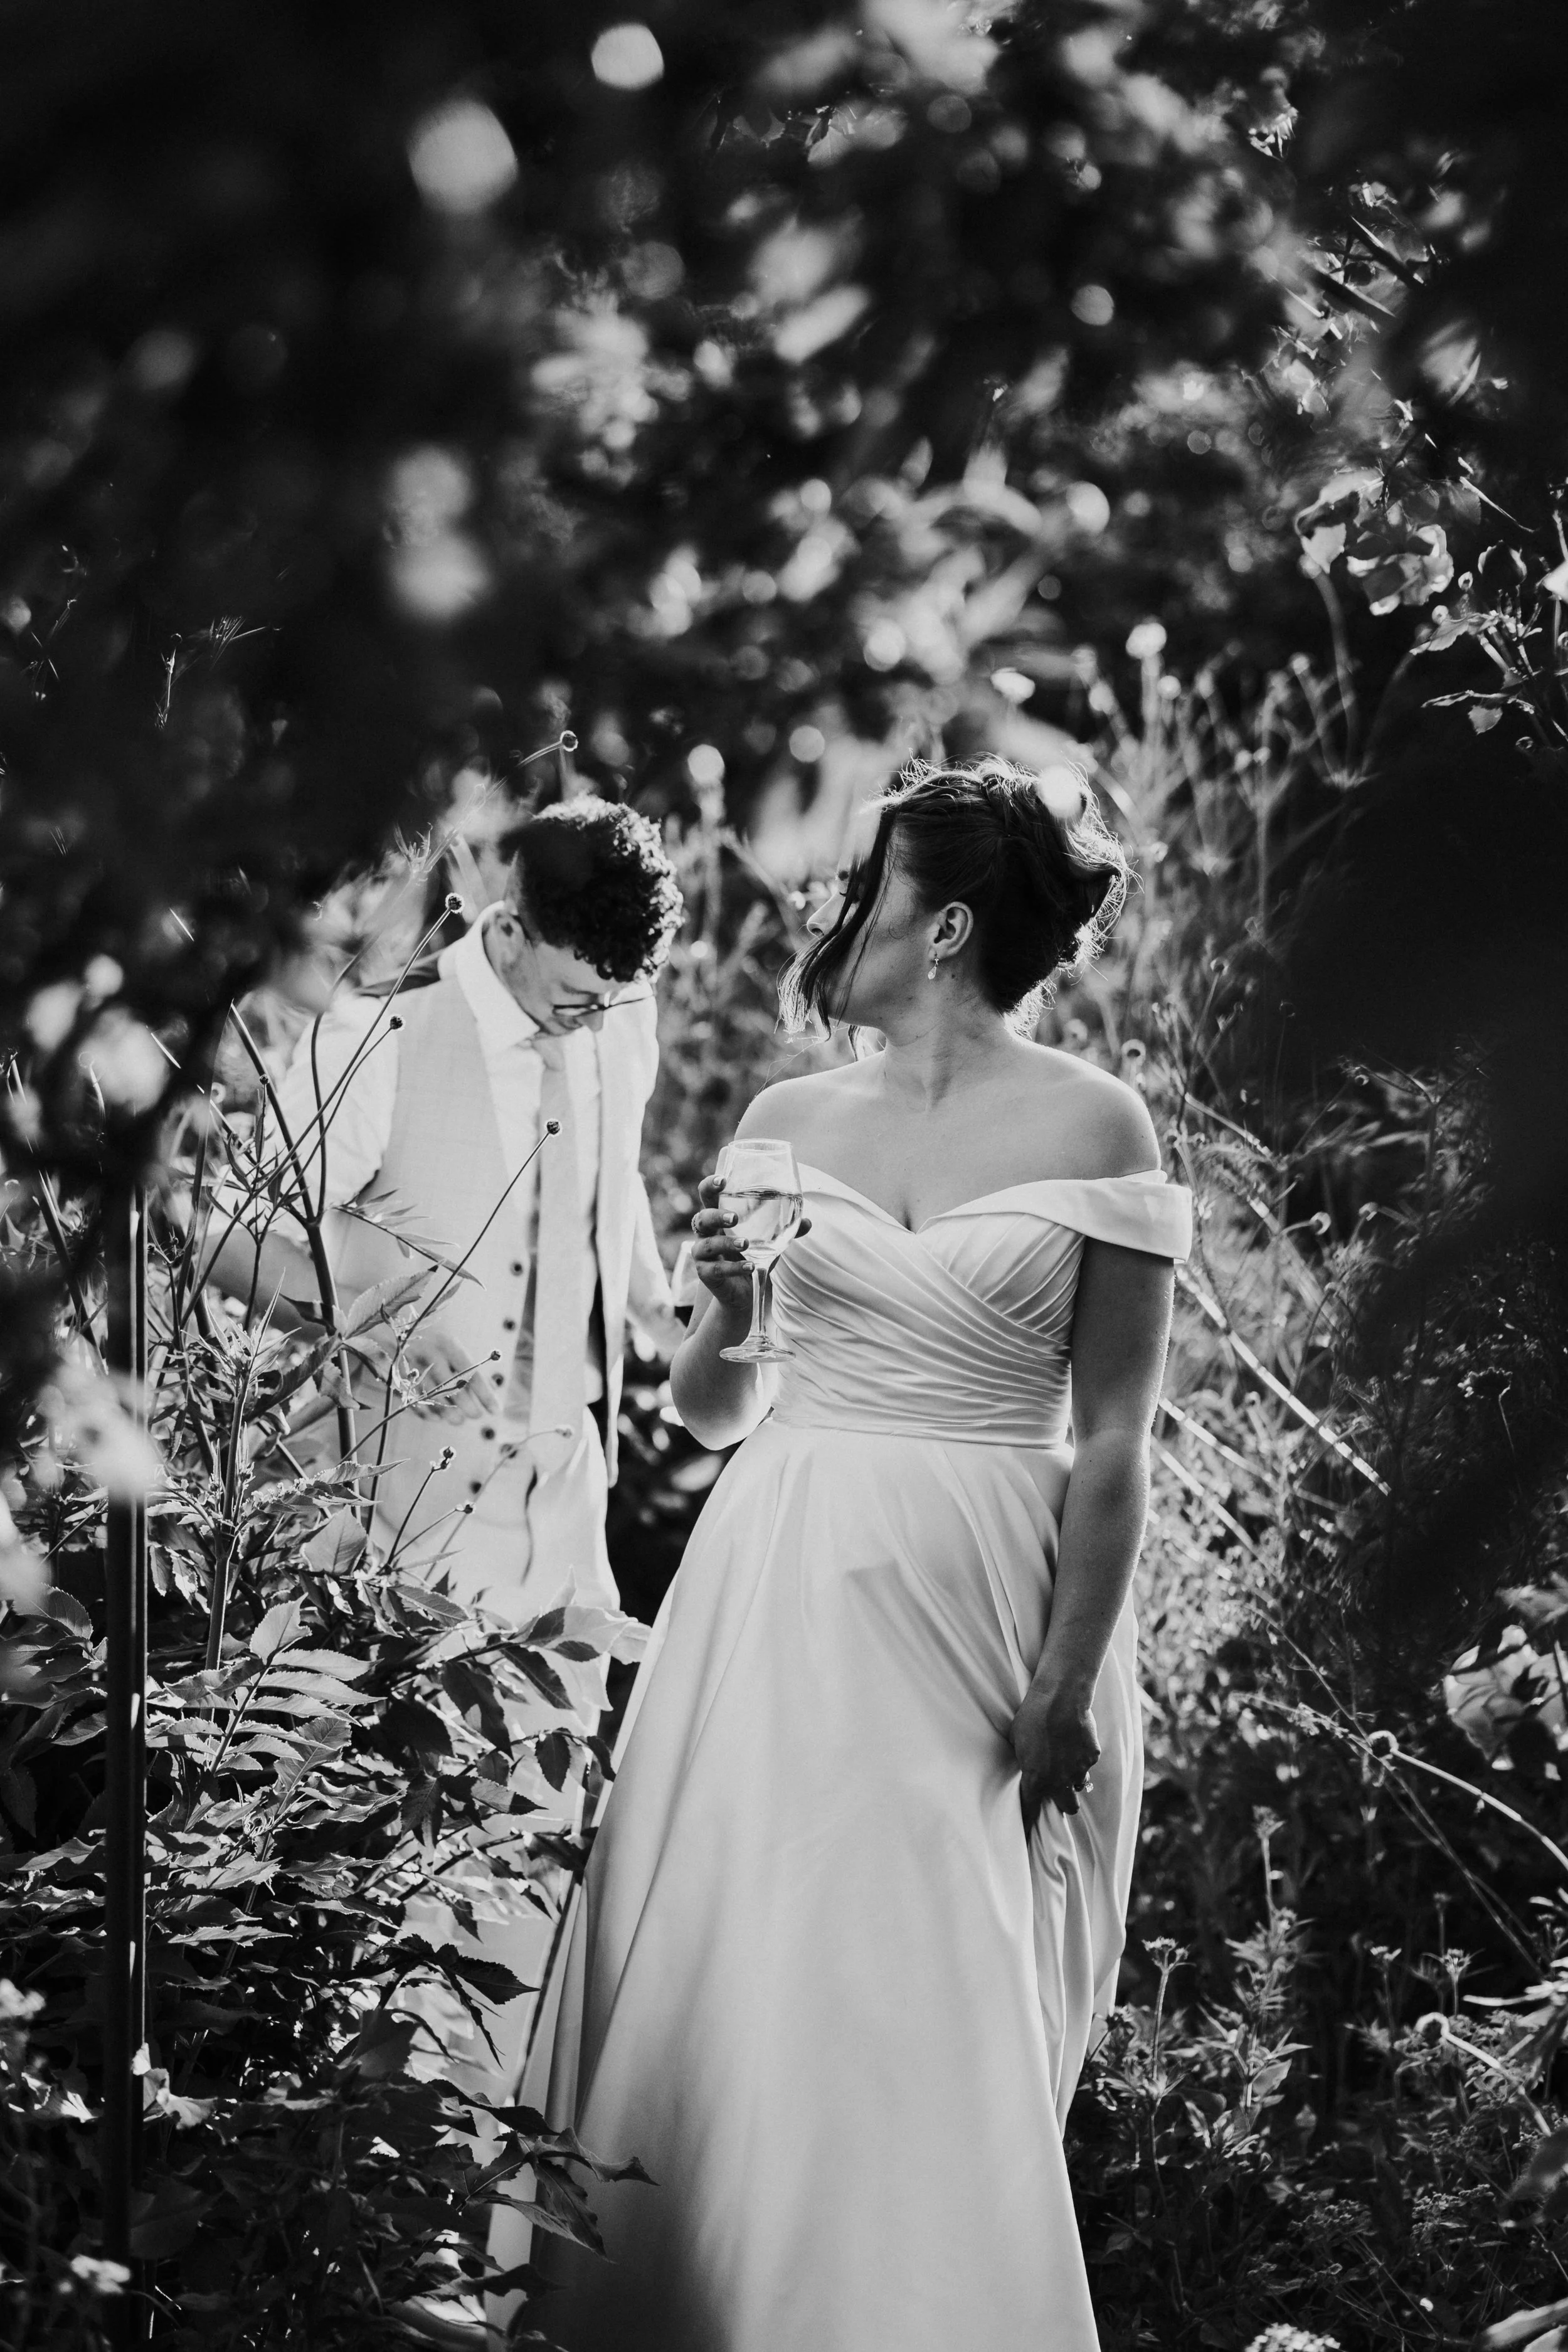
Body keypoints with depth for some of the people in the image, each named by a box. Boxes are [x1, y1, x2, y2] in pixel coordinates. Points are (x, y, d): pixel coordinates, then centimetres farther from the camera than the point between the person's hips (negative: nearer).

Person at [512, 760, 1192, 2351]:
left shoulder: (1091, 1128, -4)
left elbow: (1113, 1442, -6)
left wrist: (1066, 1697, -10)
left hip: (975, 1620, -4)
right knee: (732, 1992, 4)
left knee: (935, 2029, -2)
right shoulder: (788, 1120, 8)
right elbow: (712, 1414, 14)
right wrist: (727, 1312, -7)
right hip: (781, 1606, 4)